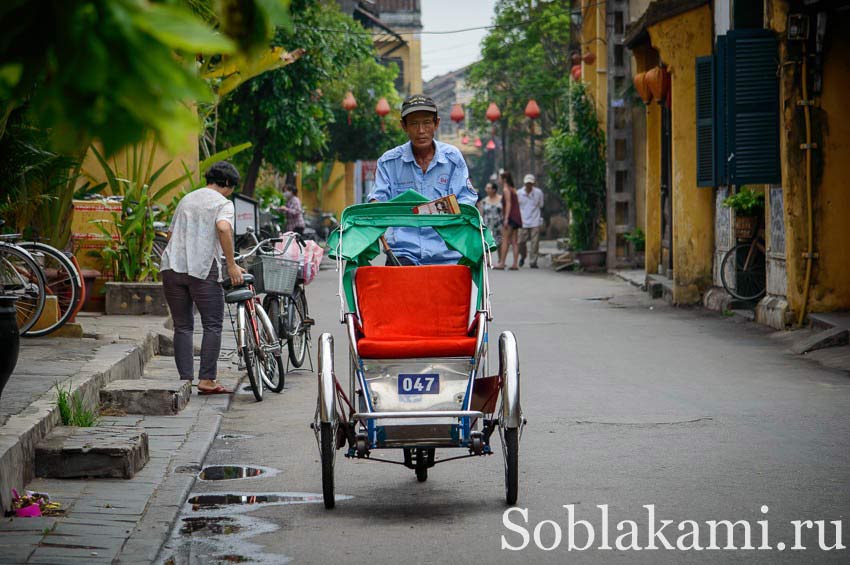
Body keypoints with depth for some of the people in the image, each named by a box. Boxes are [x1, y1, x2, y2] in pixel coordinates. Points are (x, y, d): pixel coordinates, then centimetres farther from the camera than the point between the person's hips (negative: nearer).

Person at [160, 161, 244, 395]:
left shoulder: (186, 199, 23)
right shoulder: (223, 203, 1)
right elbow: (223, 227, -19)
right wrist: (231, 265, -16)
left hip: (172, 267, 6)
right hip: (203, 270, -6)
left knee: (182, 327, 9)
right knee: (212, 325, 4)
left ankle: (185, 380, 4)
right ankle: (206, 380, -1)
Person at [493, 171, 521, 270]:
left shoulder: (506, 189, -6)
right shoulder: (513, 190, 19)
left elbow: (508, 204, -15)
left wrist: (506, 218, -19)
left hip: (510, 217, -9)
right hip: (516, 217, 9)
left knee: (505, 240, -9)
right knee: (514, 241, 5)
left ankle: (502, 263, -12)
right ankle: (515, 264, 0)